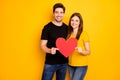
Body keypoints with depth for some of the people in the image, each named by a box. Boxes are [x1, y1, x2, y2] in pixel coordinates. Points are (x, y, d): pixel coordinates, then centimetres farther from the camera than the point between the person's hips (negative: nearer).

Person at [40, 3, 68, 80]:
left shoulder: (67, 28, 5)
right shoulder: (47, 27, -8)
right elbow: (43, 45, -9)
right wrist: (50, 50, -29)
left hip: (64, 62, 4)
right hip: (50, 63, -4)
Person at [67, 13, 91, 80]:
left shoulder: (84, 34, -9)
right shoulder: (69, 34, 6)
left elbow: (88, 52, -8)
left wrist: (81, 51, -27)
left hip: (81, 65, -5)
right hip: (70, 65, 5)